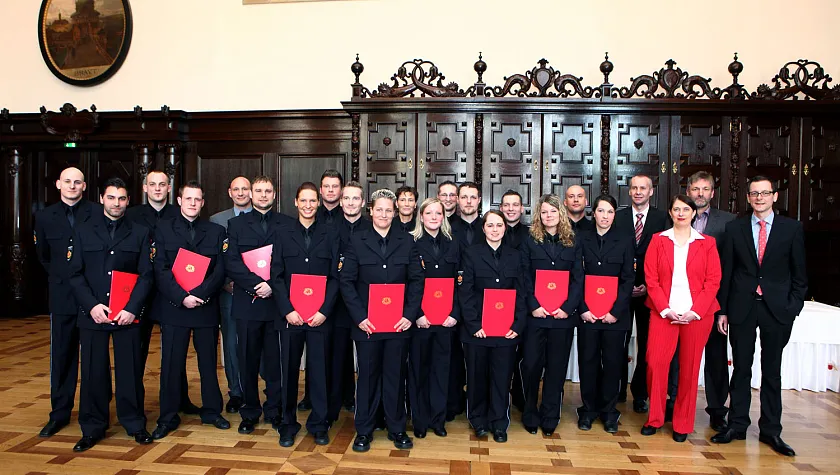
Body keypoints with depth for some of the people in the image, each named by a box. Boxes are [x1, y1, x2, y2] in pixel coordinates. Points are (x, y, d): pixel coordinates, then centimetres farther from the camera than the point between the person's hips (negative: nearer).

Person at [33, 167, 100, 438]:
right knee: (61, 355, 8)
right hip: (62, 296, 3)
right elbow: (43, 256, 18)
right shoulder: (45, 217, 8)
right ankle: (59, 413, 19)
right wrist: (60, 277, 11)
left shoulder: (98, 214, -3)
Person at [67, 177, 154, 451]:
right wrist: (92, 305, -9)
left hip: (128, 314, -1)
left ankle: (134, 424, 17)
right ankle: (93, 428, 20)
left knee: (130, 369, 3)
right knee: (93, 371, 6)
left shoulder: (140, 233, 6)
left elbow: (146, 275, 1)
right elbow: (75, 274, 4)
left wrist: (132, 308, -10)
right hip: (92, 313, 1)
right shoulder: (84, 232, 9)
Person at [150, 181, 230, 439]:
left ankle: (211, 411, 25)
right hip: (173, 307, -1)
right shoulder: (164, 229, 5)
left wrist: (201, 294, -15)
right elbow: (160, 270, -4)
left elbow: (220, 270, 0)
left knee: (209, 361, 10)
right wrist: (182, 297, -15)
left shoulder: (216, 231, 8)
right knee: (171, 363, 5)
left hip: (206, 308, 1)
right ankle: (168, 417, 18)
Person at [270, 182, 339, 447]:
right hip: (289, 314, 1)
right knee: (289, 370, 7)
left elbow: (335, 276, 1)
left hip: (320, 316, 0)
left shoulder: (329, 235, 5)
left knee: (319, 369, 5)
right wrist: (287, 310, -9)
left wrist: (324, 311, -10)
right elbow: (276, 277, 2)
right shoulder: (283, 235, 6)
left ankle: (318, 425, 20)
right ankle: (288, 424, 22)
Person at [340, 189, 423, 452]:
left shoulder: (406, 241, 5)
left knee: (395, 376, 9)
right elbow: (346, 281, -2)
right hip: (367, 322, -1)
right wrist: (359, 316, -10)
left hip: (399, 322, 1)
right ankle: (363, 430, 24)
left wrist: (410, 314, -6)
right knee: (367, 376, 9)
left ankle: (397, 429, 25)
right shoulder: (357, 241, 2)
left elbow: (416, 280, 3)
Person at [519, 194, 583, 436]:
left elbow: (578, 278, 3)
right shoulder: (529, 242, 4)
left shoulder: (572, 243, 8)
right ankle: (530, 415, 17)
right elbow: (524, 278, 0)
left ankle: (550, 417, 19)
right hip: (536, 314, -1)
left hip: (563, 315, 1)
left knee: (557, 366, 7)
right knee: (531, 364, 1)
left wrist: (568, 307, -8)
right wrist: (533, 306, -11)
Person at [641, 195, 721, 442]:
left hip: (697, 314, 0)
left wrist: (694, 311, -10)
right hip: (663, 312, 0)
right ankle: (655, 418, 12)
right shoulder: (658, 240, 6)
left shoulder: (707, 243, 6)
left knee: (689, 367, 4)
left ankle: (683, 424, 18)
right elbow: (651, 278, 1)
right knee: (655, 362, -6)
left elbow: (713, 281, 1)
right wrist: (666, 309, -9)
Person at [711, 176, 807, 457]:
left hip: (777, 308, 0)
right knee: (741, 368, 8)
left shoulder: (792, 228, 2)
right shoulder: (735, 228, 4)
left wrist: (793, 308, -5)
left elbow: (799, 274, 4)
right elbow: (726, 273, 4)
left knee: (772, 371, 10)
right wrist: (722, 310, 1)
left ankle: (770, 430, 20)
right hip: (742, 307, 0)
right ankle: (737, 425, 18)